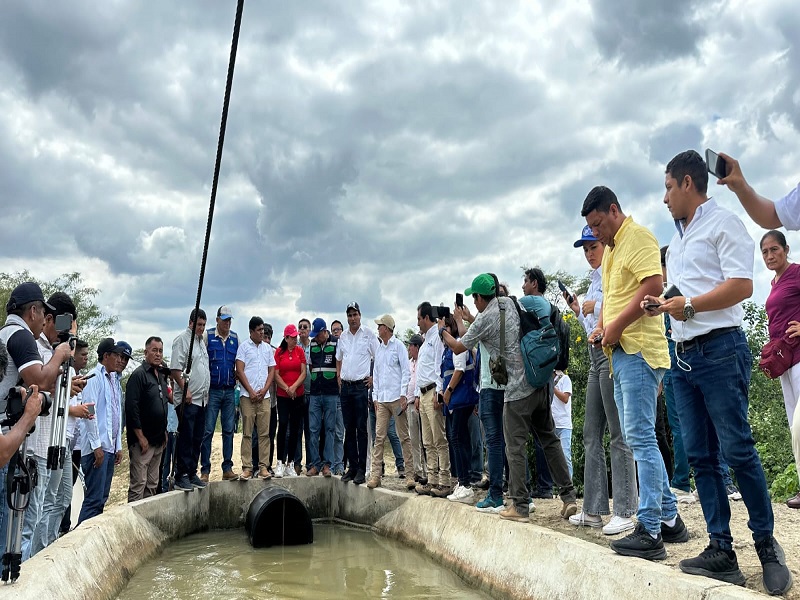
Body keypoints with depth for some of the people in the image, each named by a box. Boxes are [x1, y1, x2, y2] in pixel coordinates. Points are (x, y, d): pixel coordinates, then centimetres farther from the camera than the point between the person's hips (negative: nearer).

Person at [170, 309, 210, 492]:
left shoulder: (201, 341, 18)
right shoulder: (182, 340, -8)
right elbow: (175, 369, -15)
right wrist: (185, 390, -20)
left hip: (201, 399, 8)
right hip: (188, 399, -8)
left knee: (197, 439, 12)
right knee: (185, 438, -4)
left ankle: (192, 473, 20)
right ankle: (181, 477, 3)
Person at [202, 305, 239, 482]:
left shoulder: (235, 338, 10)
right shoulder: (207, 336, -1)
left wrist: (237, 379, 4)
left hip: (229, 391, 4)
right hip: (212, 390, -4)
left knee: (229, 430, 6)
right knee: (208, 431, -2)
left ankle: (227, 468, 11)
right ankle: (205, 470, 4)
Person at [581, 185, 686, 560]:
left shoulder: (638, 238, -7)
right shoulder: (609, 249, 22)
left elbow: (653, 285, -20)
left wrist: (616, 326, -18)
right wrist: (600, 326, 9)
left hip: (638, 350, -10)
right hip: (619, 353, 10)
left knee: (640, 438, -10)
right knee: (638, 440, 13)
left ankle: (650, 531, -5)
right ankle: (670, 519, 22)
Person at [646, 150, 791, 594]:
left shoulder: (722, 223, -2)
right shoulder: (678, 239, 23)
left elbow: (741, 286, -14)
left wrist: (690, 305, -19)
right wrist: (664, 304, 11)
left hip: (720, 349, -8)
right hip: (684, 356, 8)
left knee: (736, 450, -6)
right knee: (699, 455, 4)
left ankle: (766, 544, 11)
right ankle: (721, 551, 9)